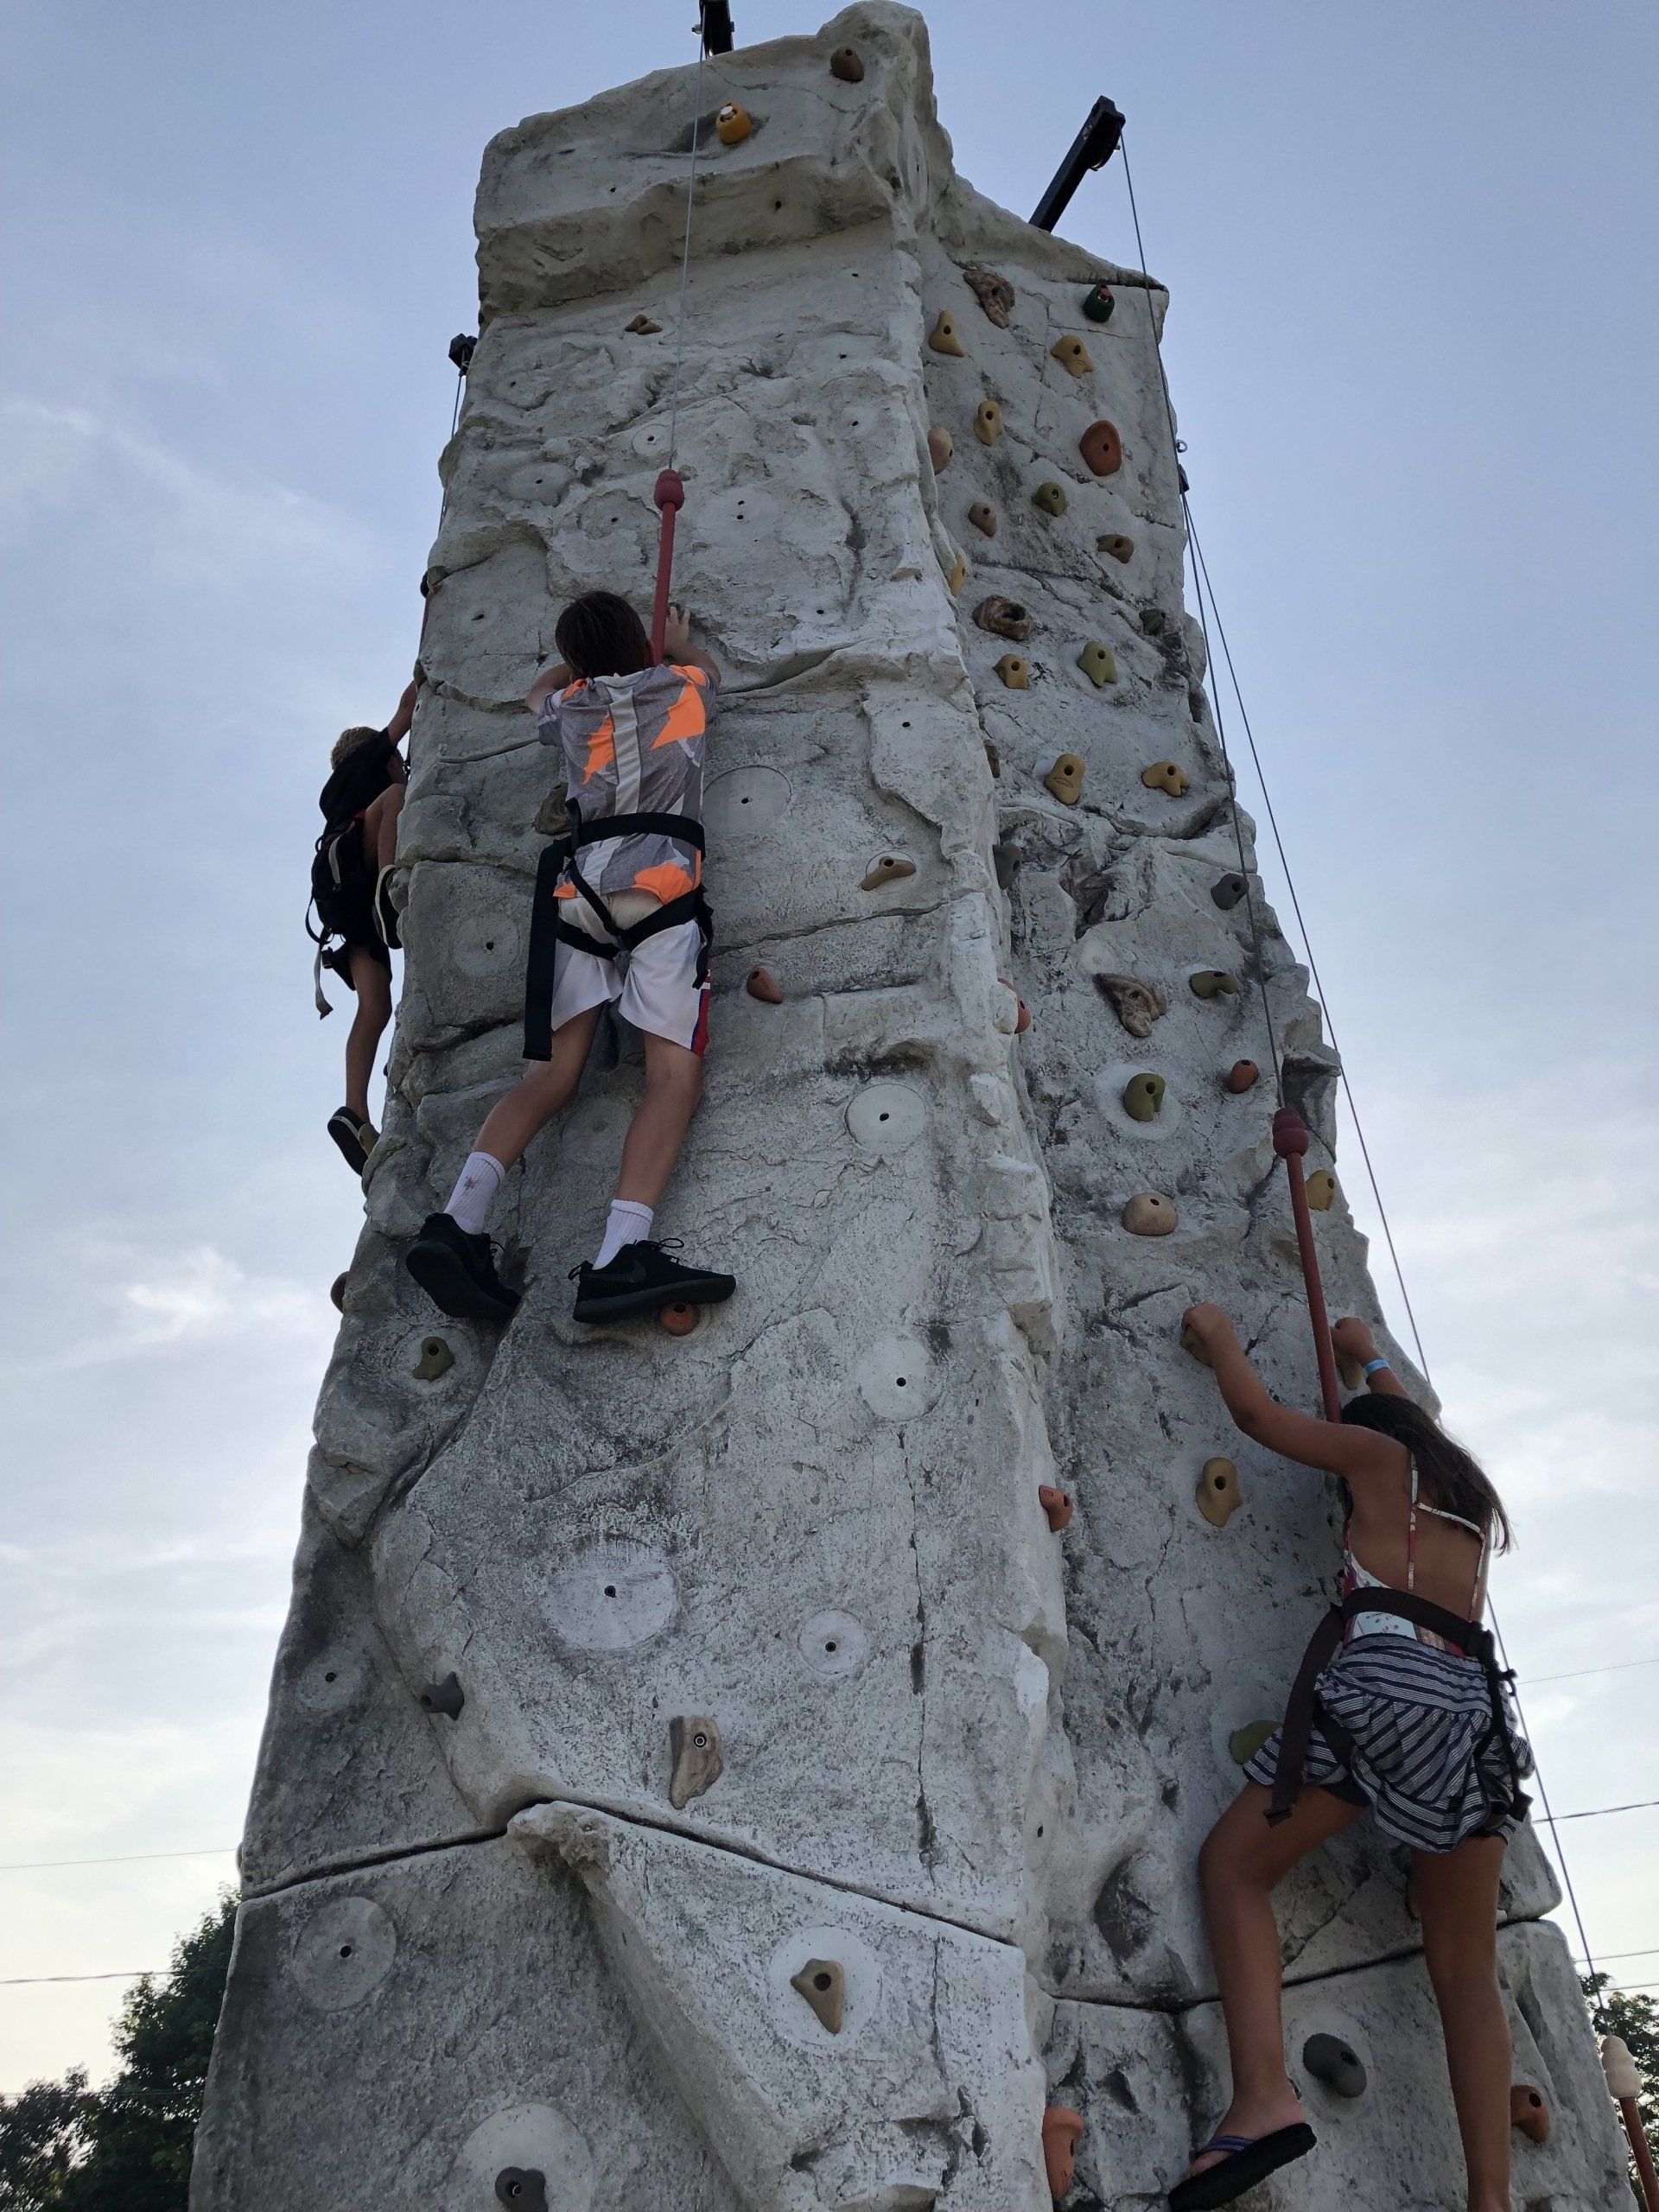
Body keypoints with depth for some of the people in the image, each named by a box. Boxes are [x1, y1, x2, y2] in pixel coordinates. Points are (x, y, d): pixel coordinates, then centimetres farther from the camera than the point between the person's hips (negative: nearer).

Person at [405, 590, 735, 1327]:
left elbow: (541, 689, 49)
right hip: (662, 881, -3)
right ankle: (620, 1256, -32)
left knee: (554, 1072, 3)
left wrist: (586, 655, 64)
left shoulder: (570, 706, 22)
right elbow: (702, 666, 46)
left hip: (579, 888, 3)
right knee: (674, 1071, -13)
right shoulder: (681, 685, 19)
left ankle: (459, 1219, -17)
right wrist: (677, 641, 65)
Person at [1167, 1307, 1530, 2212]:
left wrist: (1219, 1336, 35)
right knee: (1466, 1969, 8)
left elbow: (1257, 1413, 18)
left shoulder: (1377, 1452, 13)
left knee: (1234, 1863, -1)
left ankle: (1265, 2096, -20)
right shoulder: (1471, 1491, 30)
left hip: (1384, 1675, -6)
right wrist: (1370, 1356, 66)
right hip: (1476, 1704, 6)